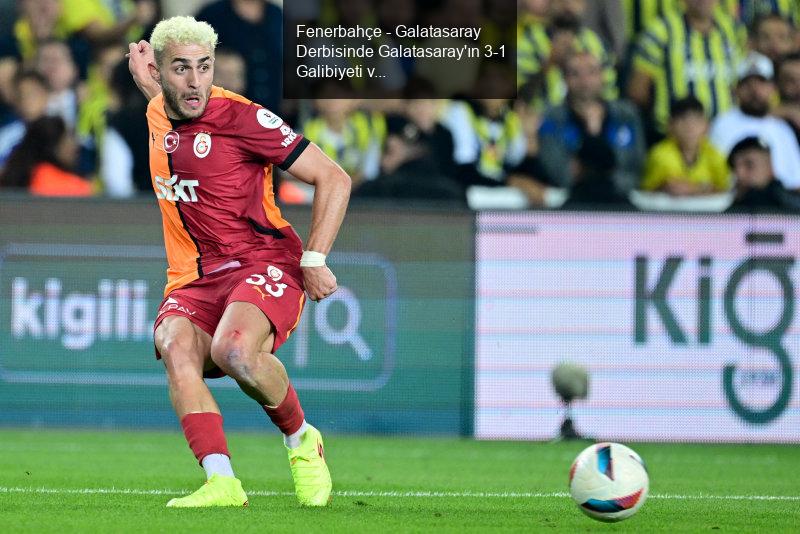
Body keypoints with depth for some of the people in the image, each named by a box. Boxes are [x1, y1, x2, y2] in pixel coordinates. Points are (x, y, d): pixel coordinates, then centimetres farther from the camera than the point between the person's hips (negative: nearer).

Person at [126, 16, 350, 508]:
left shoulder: (240, 117, -11)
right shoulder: (157, 116, 10)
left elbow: (334, 179, -9)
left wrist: (314, 261, -13)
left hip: (264, 264, -6)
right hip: (195, 278, 6)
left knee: (234, 349, -37)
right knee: (176, 347, -30)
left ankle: (302, 441, -8)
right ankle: (222, 482, -38)